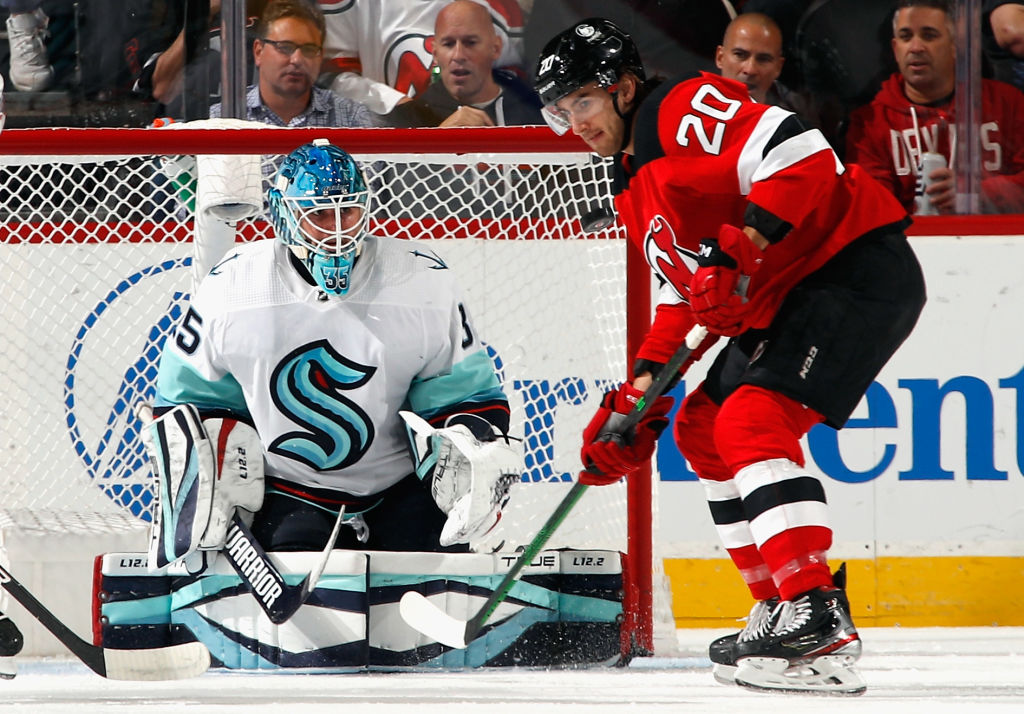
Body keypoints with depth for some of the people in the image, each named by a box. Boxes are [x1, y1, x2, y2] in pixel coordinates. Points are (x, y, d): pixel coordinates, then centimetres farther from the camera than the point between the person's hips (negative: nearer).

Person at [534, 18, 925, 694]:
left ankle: (818, 620, -28)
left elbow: (802, 156, -25)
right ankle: (789, 610, 17)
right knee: (703, 428, 16)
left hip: (858, 270, -11)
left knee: (752, 422, -22)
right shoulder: (637, 188, 20)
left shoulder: (688, 107, -12)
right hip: (788, 298, 11)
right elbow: (682, 291, 23)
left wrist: (737, 249, -30)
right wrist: (639, 395, 14)